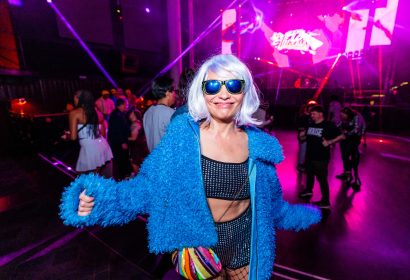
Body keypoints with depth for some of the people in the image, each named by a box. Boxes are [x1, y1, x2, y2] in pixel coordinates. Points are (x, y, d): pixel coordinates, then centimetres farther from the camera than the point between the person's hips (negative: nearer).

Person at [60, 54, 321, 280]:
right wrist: (98, 199, -30)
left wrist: (306, 216, 16)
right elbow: (149, 186, -16)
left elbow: (271, 203, 4)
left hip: (244, 244, 3)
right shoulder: (183, 134, -17)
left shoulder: (257, 144, -9)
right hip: (197, 243, -2)